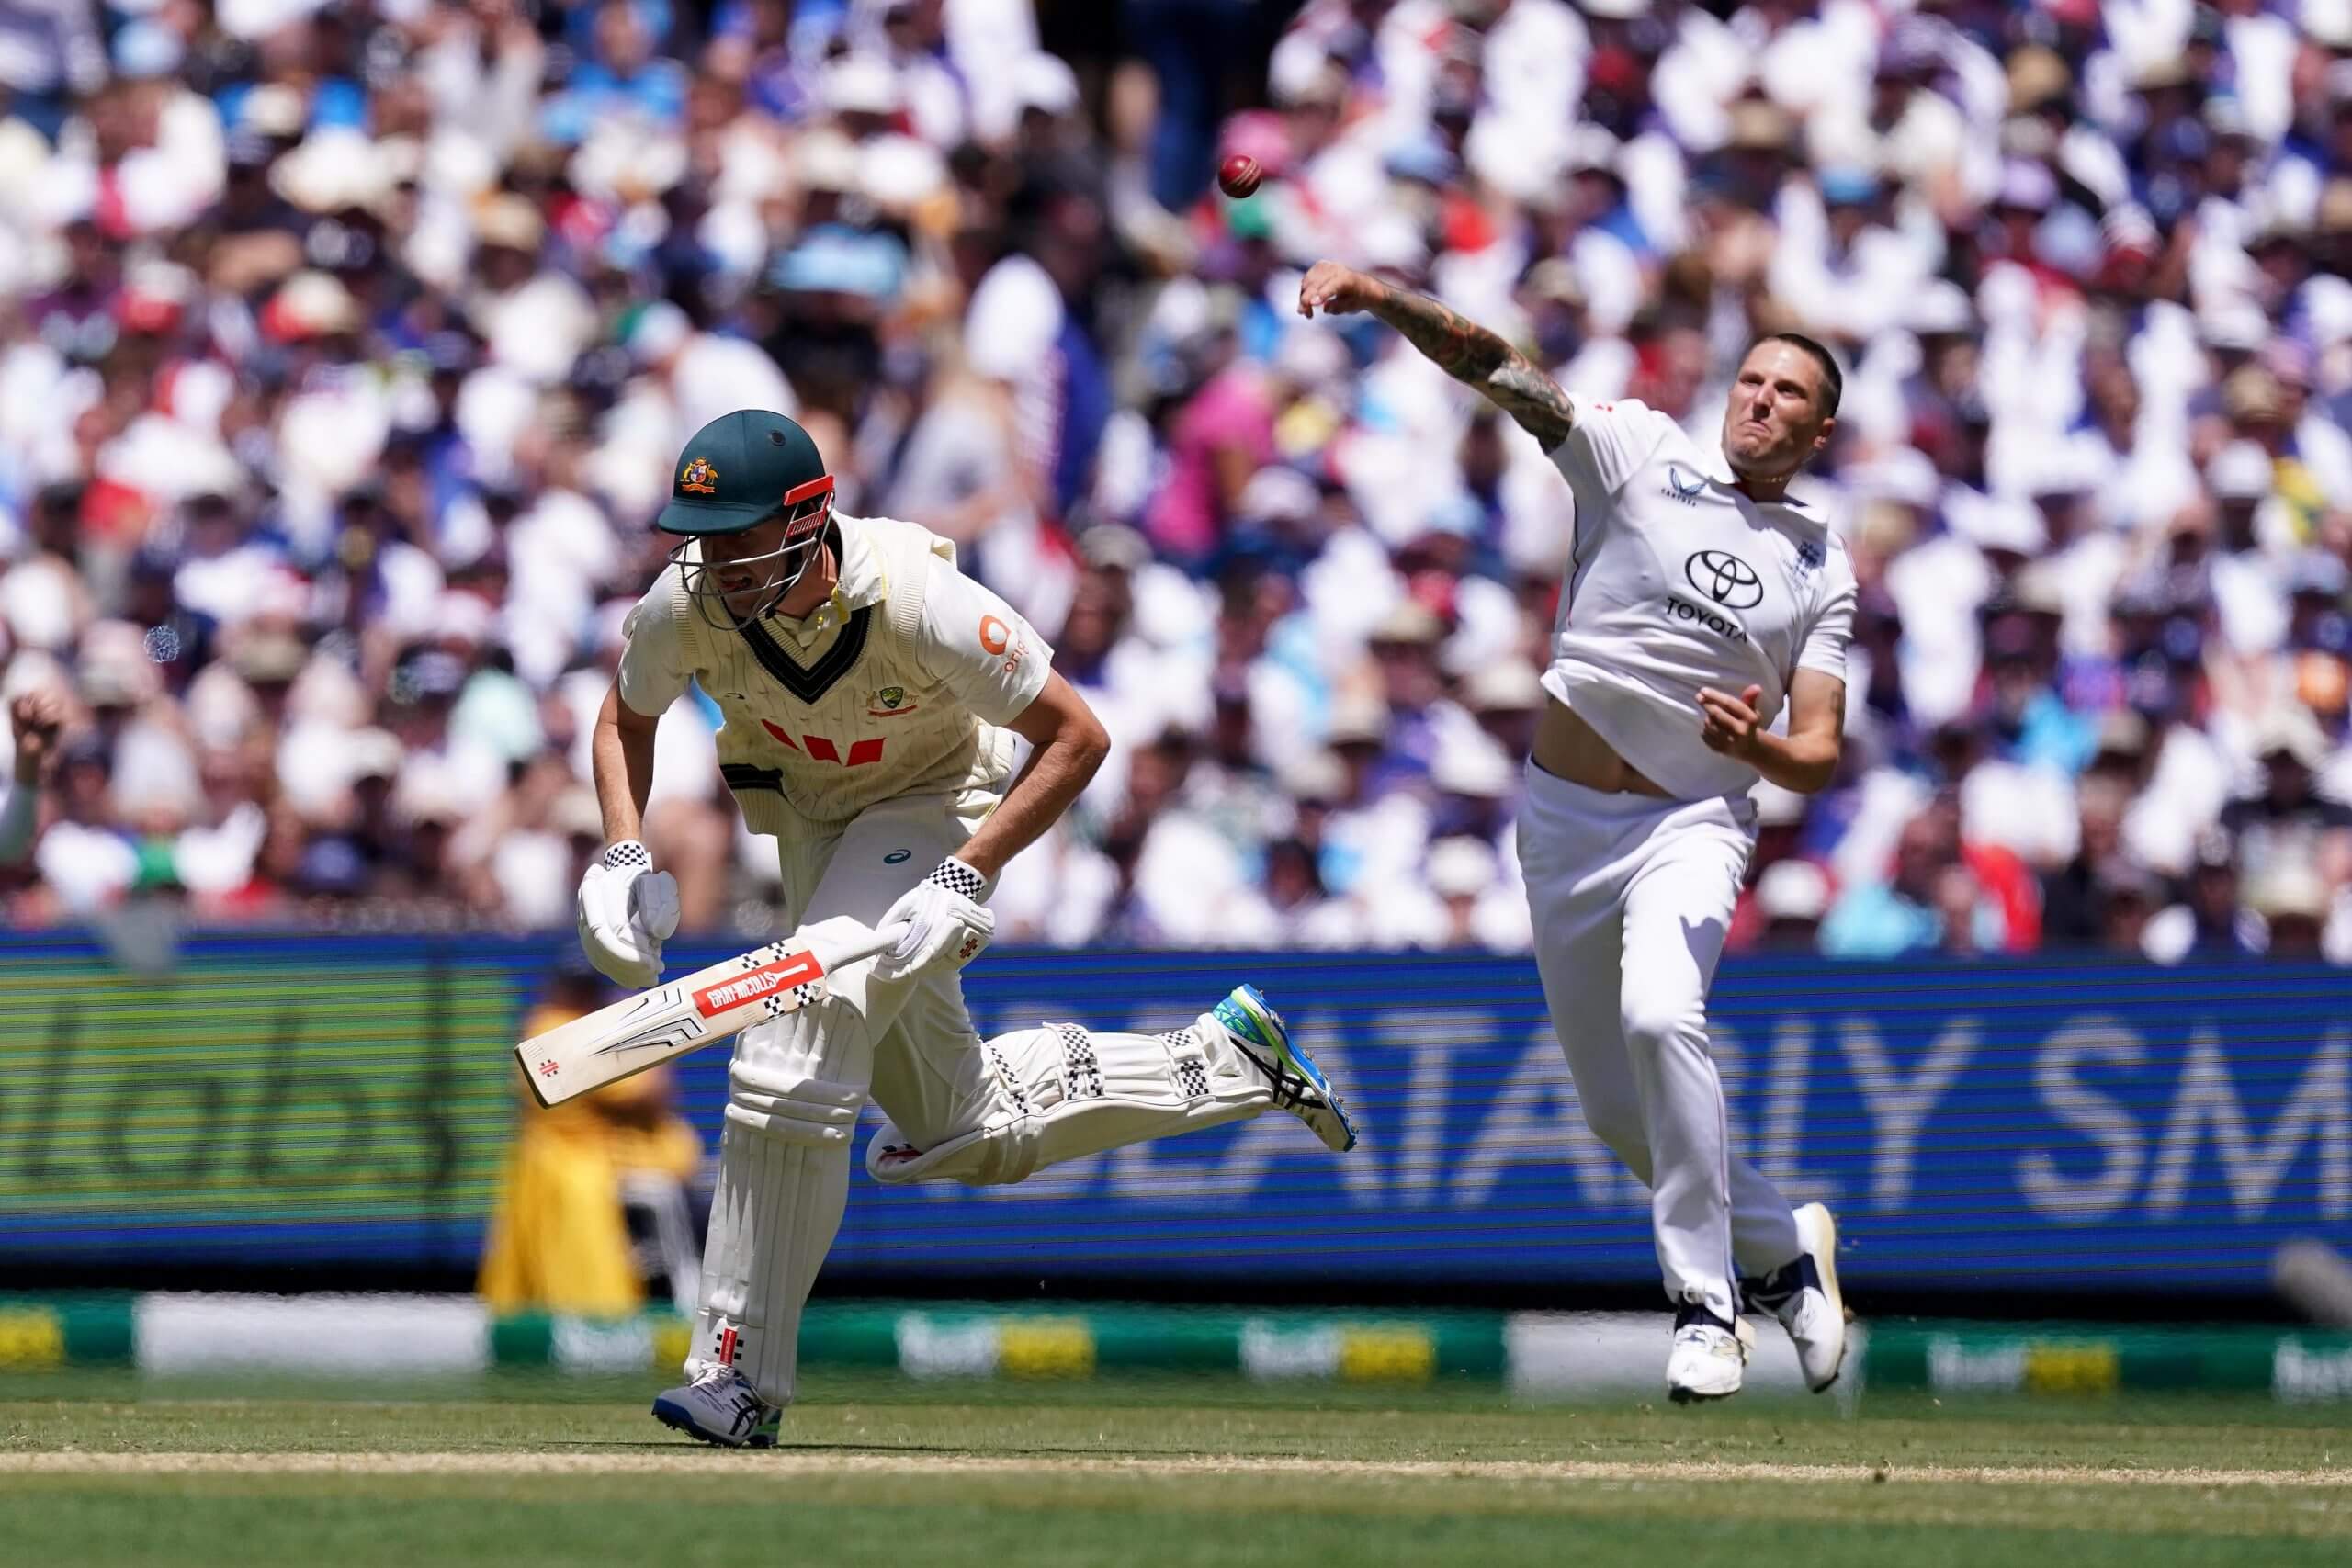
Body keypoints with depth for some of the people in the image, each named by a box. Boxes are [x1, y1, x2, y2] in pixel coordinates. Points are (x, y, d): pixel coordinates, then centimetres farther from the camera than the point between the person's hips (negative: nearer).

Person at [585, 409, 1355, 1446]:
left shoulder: (916, 601, -34)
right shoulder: (685, 606, -22)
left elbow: (1077, 737, -24)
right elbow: (626, 717, 1)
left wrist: (969, 875, -32)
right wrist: (620, 855, -16)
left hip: (936, 805, -6)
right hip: (809, 814, 6)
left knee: (804, 1033, -30)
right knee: (967, 1132, 14)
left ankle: (742, 1373, -25)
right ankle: (1227, 1058, 33)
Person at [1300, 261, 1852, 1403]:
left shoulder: (1823, 570, 3)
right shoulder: (1639, 453, 0)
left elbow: (1819, 756, -4)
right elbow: (1495, 367, -12)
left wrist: (1756, 746, -27)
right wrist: (1379, 297, -28)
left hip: (1692, 823, -2)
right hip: (1564, 822, 2)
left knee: (1661, 1018, -30)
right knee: (1622, 1115, 8)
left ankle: (1708, 1305, -23)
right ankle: (1784, 1245, 32)